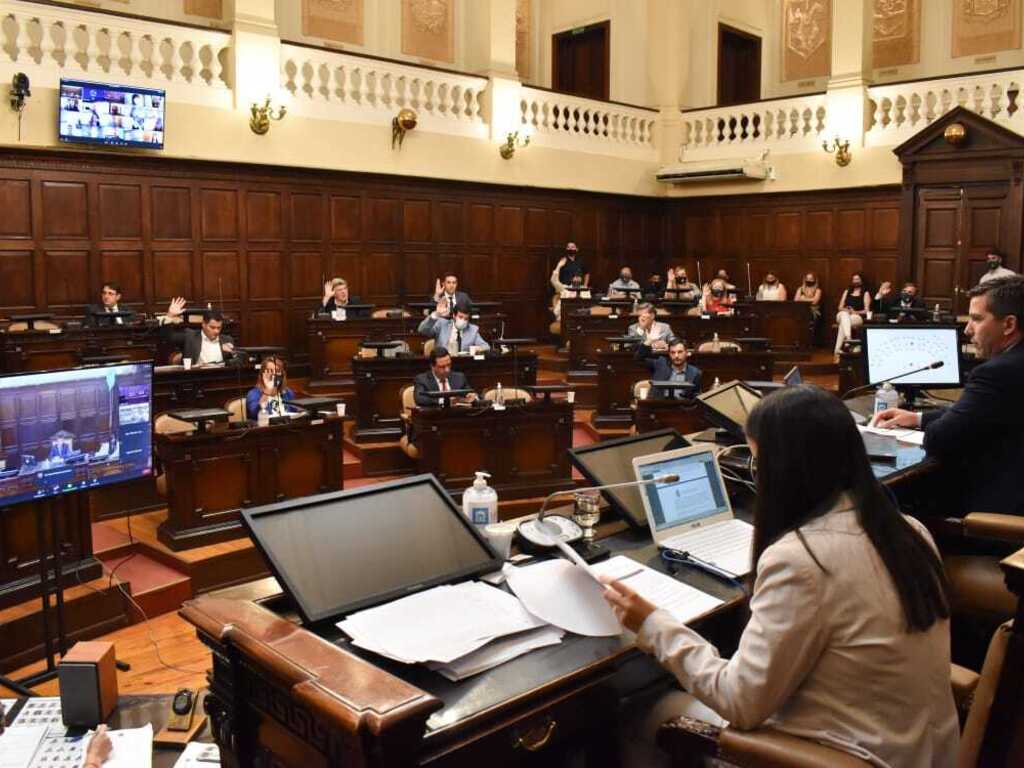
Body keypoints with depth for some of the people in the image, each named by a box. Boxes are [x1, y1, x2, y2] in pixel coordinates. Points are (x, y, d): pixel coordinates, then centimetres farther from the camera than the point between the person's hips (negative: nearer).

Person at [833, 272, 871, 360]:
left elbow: (867, 310, 2)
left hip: (858, 317, -3)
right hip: (844, 315, 3)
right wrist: (845, 310, -6)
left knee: (843, 323, -37)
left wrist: (855, 312, -15)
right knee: (844, 315, -37)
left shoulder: (866, 293, 13)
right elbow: (840, 307, 17)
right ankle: (848, 339, -58)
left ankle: (838, 350, -49)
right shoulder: (847, 292, 25)